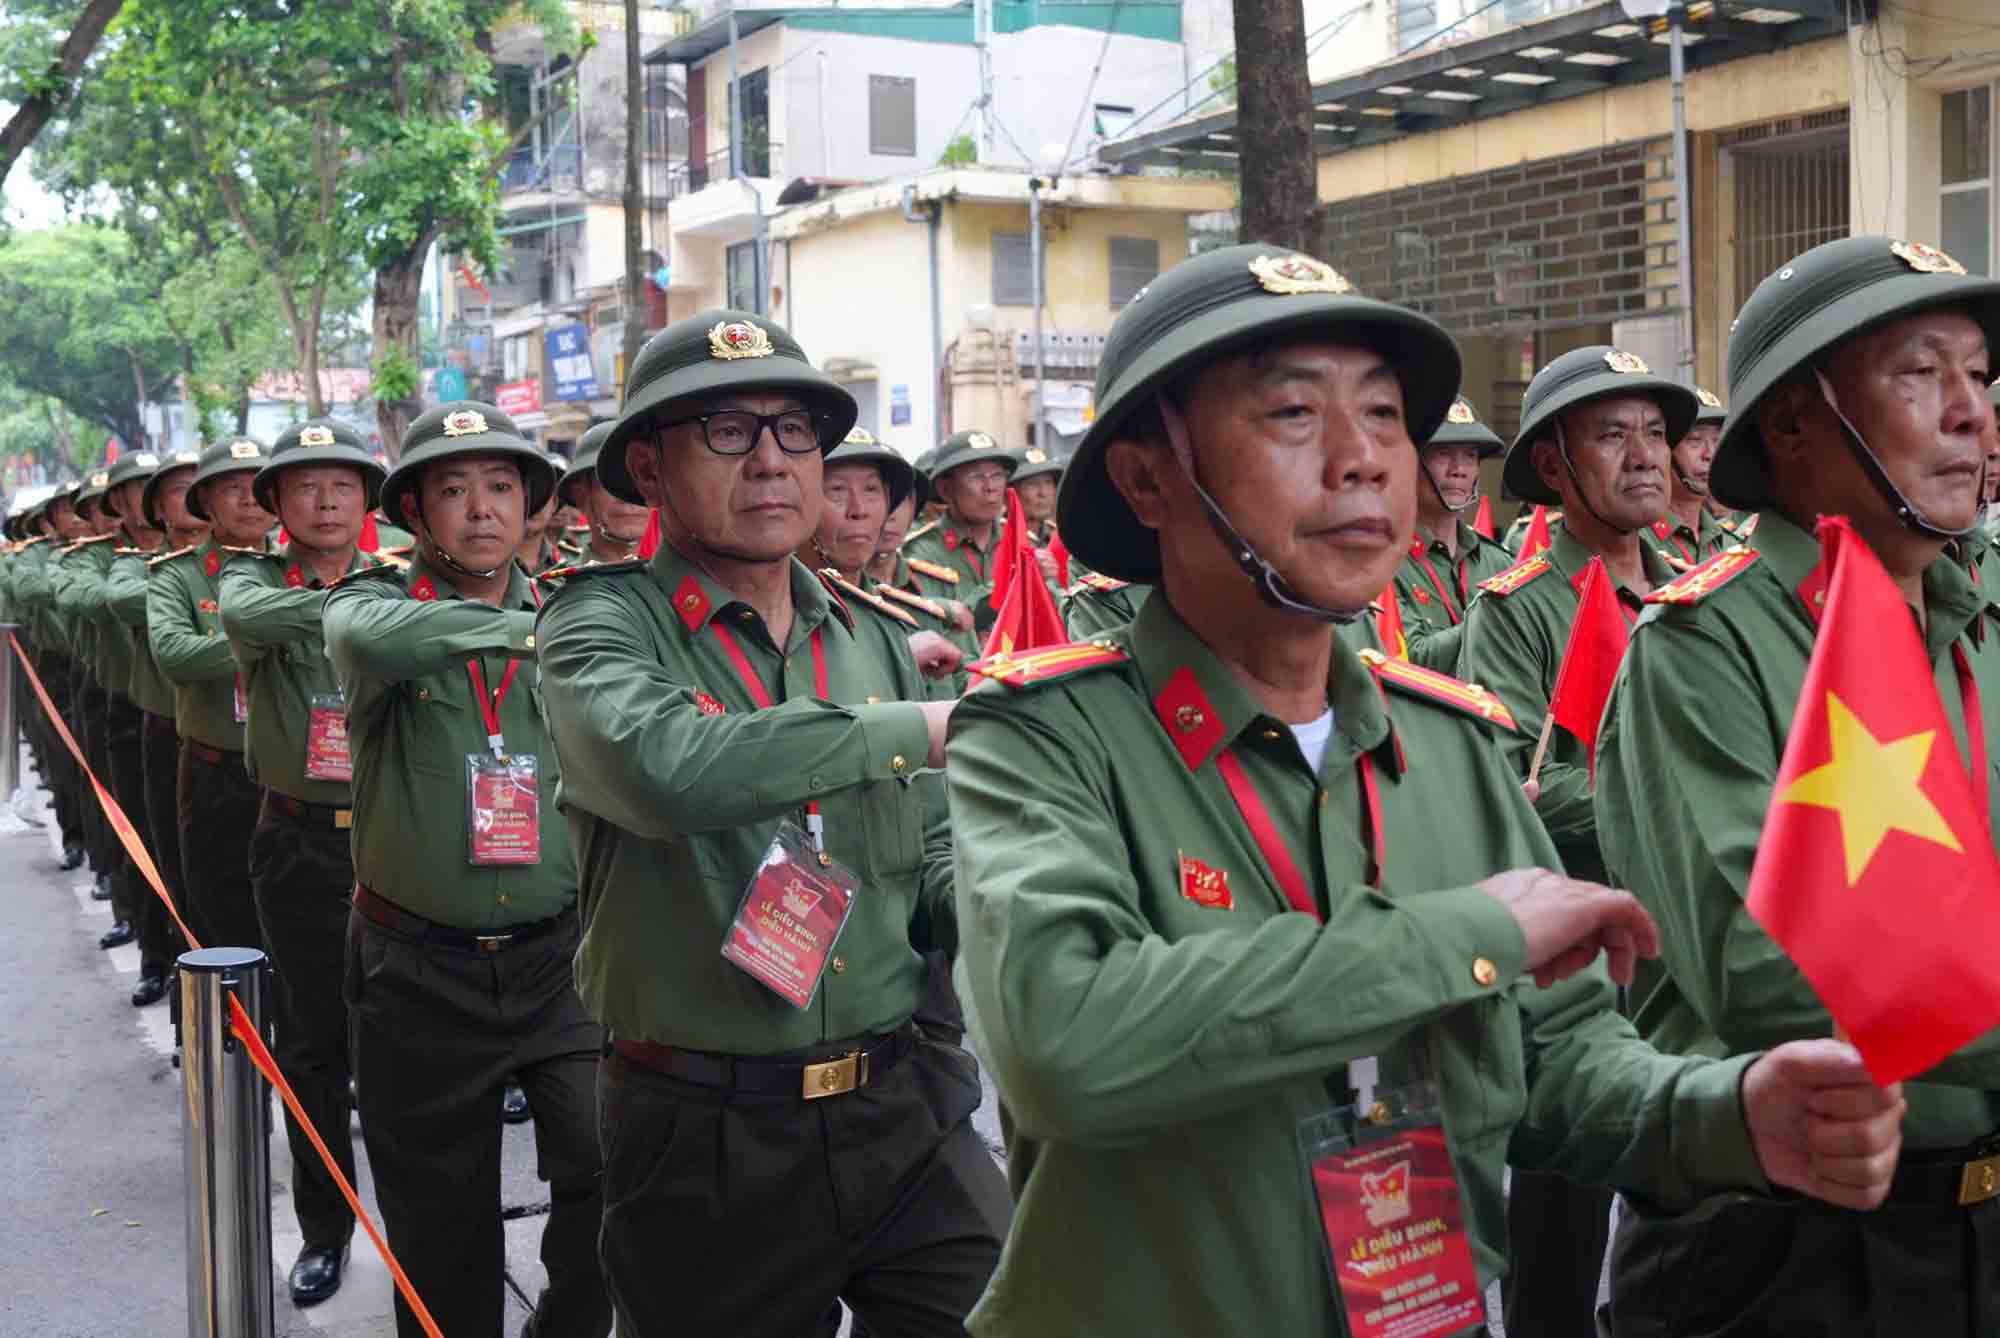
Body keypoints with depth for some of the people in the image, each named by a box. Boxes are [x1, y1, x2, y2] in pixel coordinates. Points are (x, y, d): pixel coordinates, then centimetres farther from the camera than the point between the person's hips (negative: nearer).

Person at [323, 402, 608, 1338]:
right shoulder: (373, 600, -2)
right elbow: (372, 638, -27)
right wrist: (527, 628, -28)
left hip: (559, 955, 1)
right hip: (418, 971, -1)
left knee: (613, 1173, -12)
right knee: (443, 1227, 10)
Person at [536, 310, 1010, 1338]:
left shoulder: (867, 637, 9)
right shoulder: (603, 622, -8)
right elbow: (671, 770, -30)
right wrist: (915, 731, -23)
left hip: (903, 1106, 4)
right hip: (706, 1138, -4)